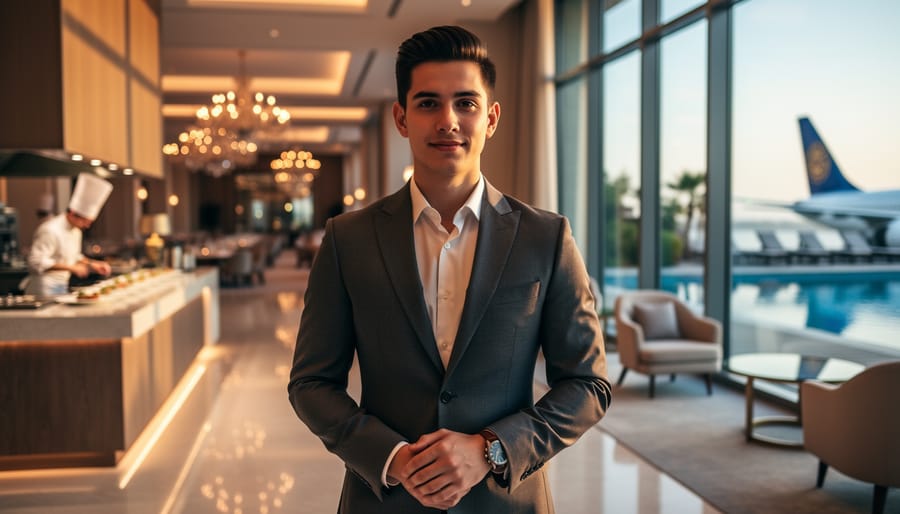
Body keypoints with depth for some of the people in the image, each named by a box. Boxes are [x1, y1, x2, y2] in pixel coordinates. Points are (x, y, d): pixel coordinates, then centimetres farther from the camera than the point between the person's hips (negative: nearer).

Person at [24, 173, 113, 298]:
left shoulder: (75, 230, 10)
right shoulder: (50, 230, -19)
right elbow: (36, 262, -24)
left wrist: (94, 265, 5)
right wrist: (71, 267, -24)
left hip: (62, 287, 9)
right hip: (45, 289, -9)